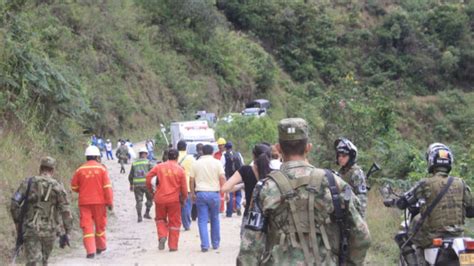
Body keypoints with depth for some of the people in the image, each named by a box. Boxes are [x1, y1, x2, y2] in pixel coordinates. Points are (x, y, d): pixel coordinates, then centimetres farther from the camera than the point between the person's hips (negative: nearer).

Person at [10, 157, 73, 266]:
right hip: (49, 230, 0)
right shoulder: (57, 187, -1)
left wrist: (18, 223, 7)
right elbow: (65, 211, -6)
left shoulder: (28, 183, 2)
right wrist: (67, 232, -1)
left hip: (30, 229, 0)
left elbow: (14, 204, -4)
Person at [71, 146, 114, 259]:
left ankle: (90, 251, -10)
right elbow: (107, 186, -9)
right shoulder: (102, 169, -5)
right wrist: (110, 202, -5)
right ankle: (101, 246, 30)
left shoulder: (80, 170, 0)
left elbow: (74, 187, 9)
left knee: (87, 226, 0)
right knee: (100, 224, 16)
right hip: (99, 201, 0)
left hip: (84, 202, 0)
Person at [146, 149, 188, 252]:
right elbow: (184, 187, -1)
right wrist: (183, 199, 14)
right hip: (174, 199, -1)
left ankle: (162, 236, -2)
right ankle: (173, 246, 9)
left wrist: (150, 188, 13)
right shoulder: (180, 170, -3)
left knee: (160, 219, 21)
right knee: (174, 222, 9)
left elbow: (148, 176, -3)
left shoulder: (159, 167, 0)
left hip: (160, 198, 1)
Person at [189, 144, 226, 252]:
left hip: (200, 193, 1)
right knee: (215, 219, 13)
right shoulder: (217, 163, -1)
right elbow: (222, 178, -8)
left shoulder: (196, 163, 5)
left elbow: (191, 180, 5)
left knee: (202, 220, 2)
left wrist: (192, 193, 15)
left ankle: (205, 245, -6)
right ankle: (215, 243, 20)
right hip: (214, 193, -1)